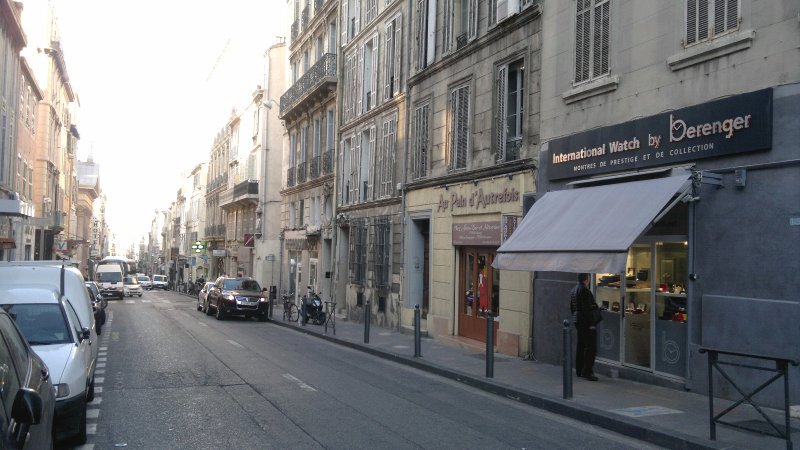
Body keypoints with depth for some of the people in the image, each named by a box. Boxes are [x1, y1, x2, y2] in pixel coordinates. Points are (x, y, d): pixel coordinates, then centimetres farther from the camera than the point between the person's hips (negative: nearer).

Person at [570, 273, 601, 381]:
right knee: (590, 347, -7)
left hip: (578, 321, 10)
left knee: (581, 346, 14)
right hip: (586, 322, -10)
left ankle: (579, 370, 20)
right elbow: (586, 309, -21)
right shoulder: (584, 290, -17)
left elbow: (571, 307, 18)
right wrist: (591, 323, -18)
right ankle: (587, 371, -8)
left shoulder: (574, 290, 13)